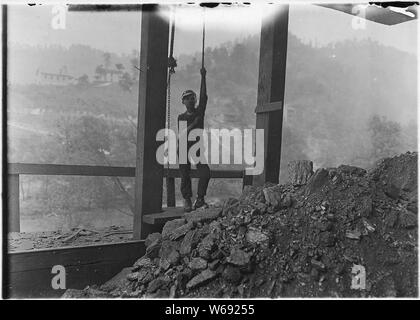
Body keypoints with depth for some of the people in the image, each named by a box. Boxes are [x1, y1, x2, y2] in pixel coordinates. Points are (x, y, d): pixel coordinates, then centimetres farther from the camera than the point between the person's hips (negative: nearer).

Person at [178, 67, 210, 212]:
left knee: (205, 173, -14)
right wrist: (193, 124, -19)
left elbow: (204, 96, -6)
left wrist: (203, 77, -10)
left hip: (198, 148, 1)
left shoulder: (200, 112, 7)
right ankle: (187, 201, 14)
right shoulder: (181, 117, 6)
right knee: (185, 176, 1)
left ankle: (199, 199, -2)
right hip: (184, 148, 0)